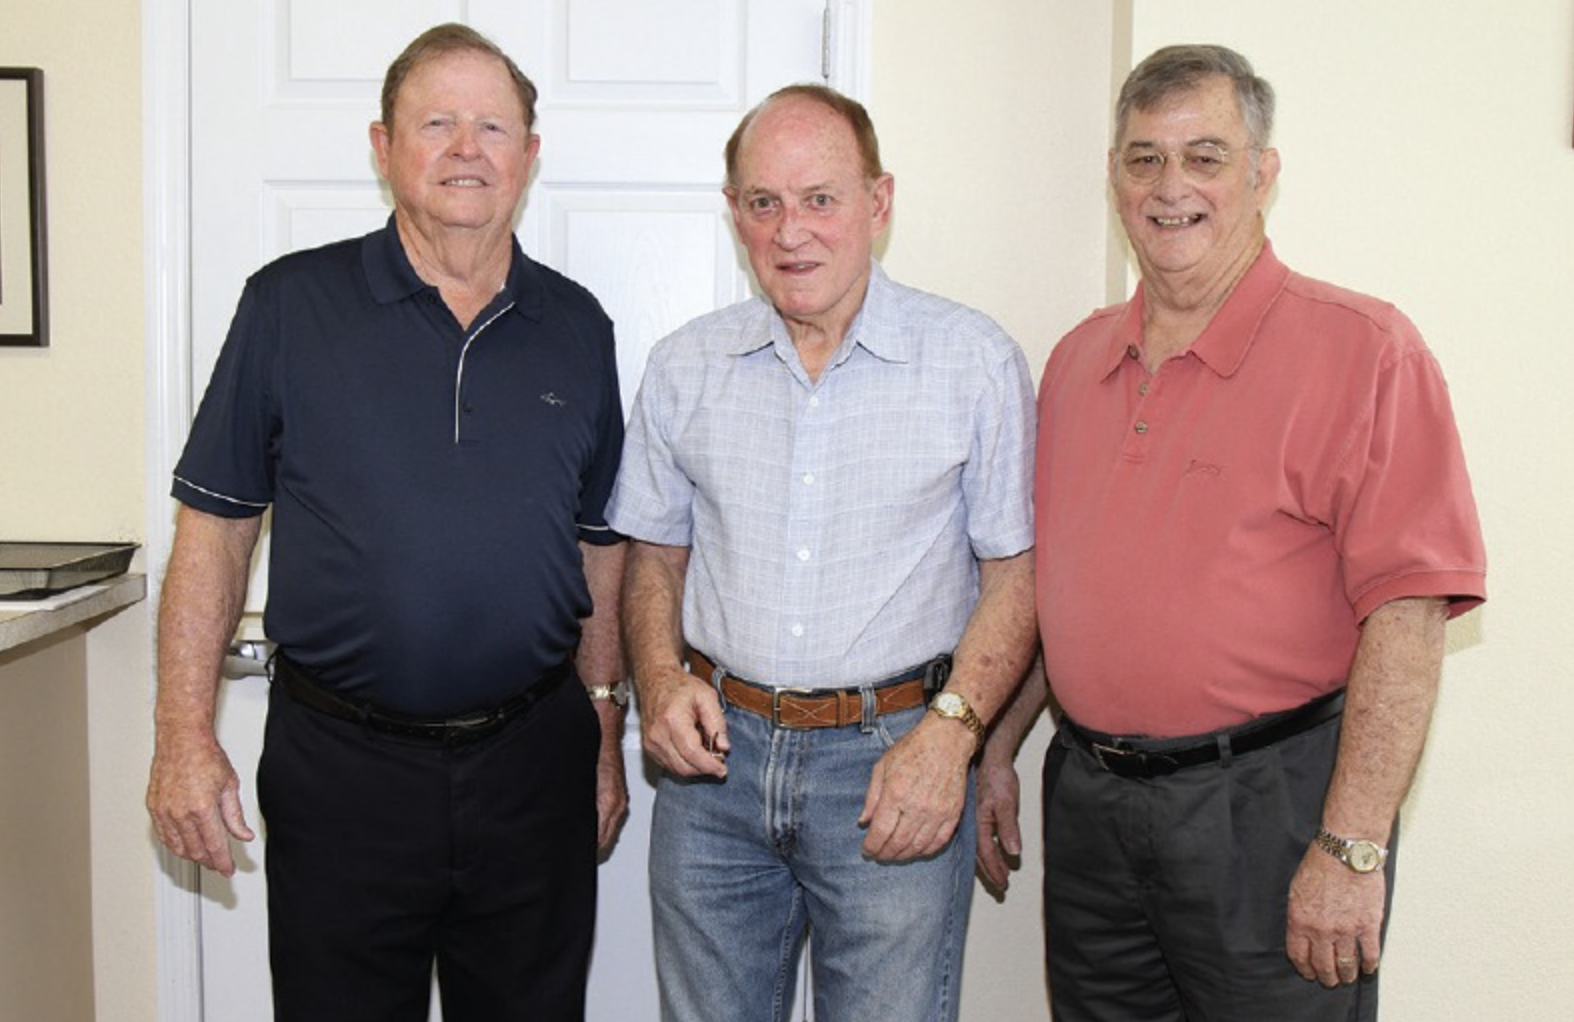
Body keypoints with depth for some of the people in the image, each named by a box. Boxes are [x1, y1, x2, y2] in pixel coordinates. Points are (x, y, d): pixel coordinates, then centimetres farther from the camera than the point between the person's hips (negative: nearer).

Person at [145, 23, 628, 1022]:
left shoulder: (577, 328, 5)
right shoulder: (292, 304, -2)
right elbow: (214, 526, -1)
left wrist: (605, 727, 10)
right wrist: (185, 734, -6)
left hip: (531, 759, 3)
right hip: (339, 764, -2)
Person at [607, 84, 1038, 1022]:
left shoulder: (977, 362, -3)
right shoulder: (685, 369, 6)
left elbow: (1016, 570, -2)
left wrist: (951, 730, -13)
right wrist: (659, 679, -3)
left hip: (894, 758, -3)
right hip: (717, 750, 3)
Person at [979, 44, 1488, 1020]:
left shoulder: (1362, 347, -10)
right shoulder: (1078, 359, 10)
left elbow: (1408, 611, -16)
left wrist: (1352, 848, -19)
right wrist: (997, 747, 14)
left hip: (1267, 802, -5)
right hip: (1089, 793, 6)